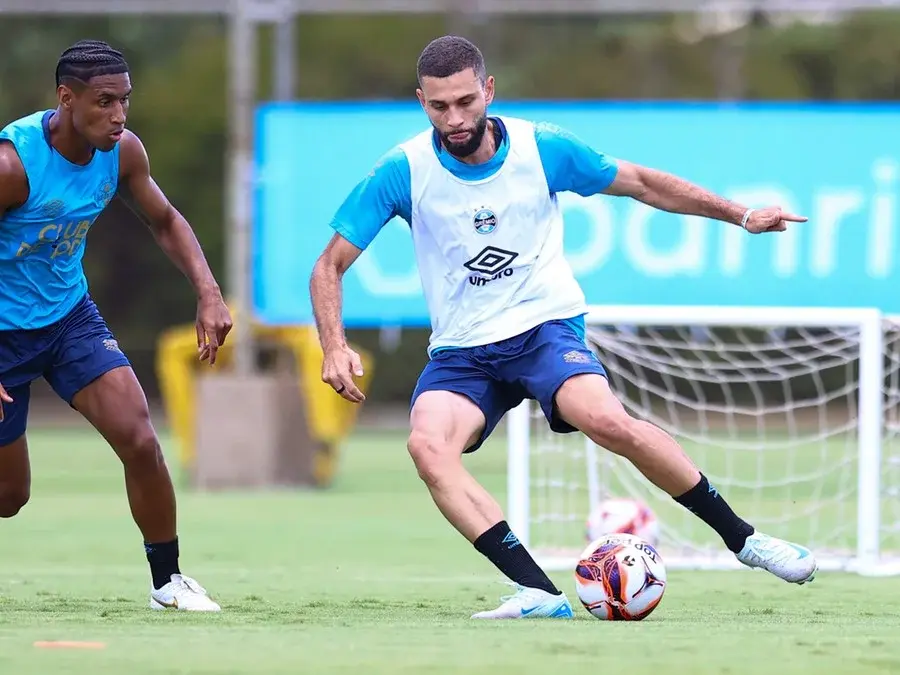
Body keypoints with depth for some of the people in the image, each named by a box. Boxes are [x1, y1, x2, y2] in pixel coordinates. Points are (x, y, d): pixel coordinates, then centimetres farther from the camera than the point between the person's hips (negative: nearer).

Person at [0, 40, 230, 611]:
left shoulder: (122, 151, -9)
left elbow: (166, 221, 9)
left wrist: (209, 293, -6)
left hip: (70, 313, 5)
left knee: (140, 440, -12)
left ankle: (167, 580, 3)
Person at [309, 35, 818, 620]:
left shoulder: (543, 148, -5)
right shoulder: (404, 171, -7)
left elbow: (639, 183, 10)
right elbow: (330, 267, -2)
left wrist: (741, 215, 11)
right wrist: (336, 348, -18)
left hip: (546, 328, -1)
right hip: (461, 352, 1)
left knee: (605, 420, -31)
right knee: (428, 444, -31)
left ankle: (742, 537, -14)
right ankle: (539, 593, -35)